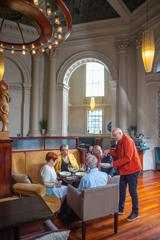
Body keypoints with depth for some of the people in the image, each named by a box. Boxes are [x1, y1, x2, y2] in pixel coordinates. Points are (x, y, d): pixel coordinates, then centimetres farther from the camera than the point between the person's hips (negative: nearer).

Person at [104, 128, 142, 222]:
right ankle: (120, 209, 29)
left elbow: (127, 158, -27)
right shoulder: (119, 142, 9)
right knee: (121, 190, 15)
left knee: (132, 191, 2)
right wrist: (109, 152, -5)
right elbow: (118, 154, 13)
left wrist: (113, 164, -27)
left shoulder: (127, 141, -21)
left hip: (132, 169, -9)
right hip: (124, 169, 9)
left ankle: (135, 213, 19)